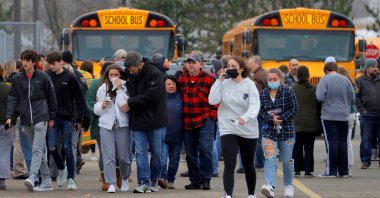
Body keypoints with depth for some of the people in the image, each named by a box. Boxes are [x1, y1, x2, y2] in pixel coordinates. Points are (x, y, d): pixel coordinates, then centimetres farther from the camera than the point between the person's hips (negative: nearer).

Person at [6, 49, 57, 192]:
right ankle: (47, 181, 14)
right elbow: (13, 98, 6)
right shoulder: (17, 79, 6)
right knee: (35, 150, 8)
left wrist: (51, 117, 6)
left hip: (40, 118, -5)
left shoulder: (43, 77, -2)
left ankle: (32, 177, -27)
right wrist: (9, 116, -6)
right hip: (26, 120, 5)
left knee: (37, 149, -15)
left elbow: (51, 98, 4)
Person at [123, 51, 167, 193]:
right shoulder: (130, 75, 7)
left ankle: (154, 180, 20)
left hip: (155, 120, -5)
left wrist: (131, 103, -18)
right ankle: (144, 182, -5)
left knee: (156, 152, 6)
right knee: (140, 152, -3)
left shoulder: (154, 74, -13)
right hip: (137, 121, 5)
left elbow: (152, 95, -22)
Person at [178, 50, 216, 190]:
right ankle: (195, 180, 16)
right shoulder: (181, 80, 10)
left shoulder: (208, 79, -4)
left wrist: (212, 116, -7)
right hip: (187, 122, 5)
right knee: (190, 153, 8)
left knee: (205, 149, -13)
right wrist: (181, 118, 12)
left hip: (205, 121, -5)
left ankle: (205, 179, -4)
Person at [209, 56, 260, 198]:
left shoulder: (249, 85, -6)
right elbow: (212, 100, -10)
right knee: (229, 165, -15)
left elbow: (255, 105, -18)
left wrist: (245, 117, -37)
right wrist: (219, 80, -11)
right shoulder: (224, 84, 1)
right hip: (228, 129, 0)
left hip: (248, 131, 0)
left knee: (248, 165, 16)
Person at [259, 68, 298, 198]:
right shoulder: (263, 94, 5)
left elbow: (293, 110, -6)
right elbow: (261, 112, 1)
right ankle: (270, 186, -27)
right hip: (269, 132, 1)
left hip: (286, 131, -1)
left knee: (287, 161, 10)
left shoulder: (288, 93, -2)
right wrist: (272, 119, -16)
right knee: (270, 159, -15)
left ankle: (288, 186, 29)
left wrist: (280, 118, -17)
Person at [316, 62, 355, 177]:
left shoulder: (325, 79, -8)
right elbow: (352, 98, 5)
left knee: (331, 143, -1)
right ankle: (344, 171, 12)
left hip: (329, 116, -4)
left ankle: (331, 171, -2)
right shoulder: (345, 80, 3)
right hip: (344, 116, 4)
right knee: (342, 143, 10)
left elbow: (320, 97, -15)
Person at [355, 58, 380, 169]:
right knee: (365, 138, -2)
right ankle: (365, 161, 3)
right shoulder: (360, 81, 3)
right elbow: (356, 96, 0)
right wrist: (362, 109, -7)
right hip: (367, 114, -2)